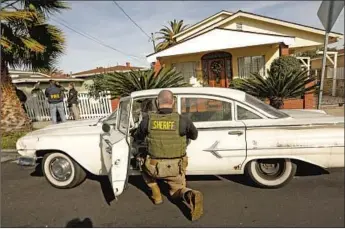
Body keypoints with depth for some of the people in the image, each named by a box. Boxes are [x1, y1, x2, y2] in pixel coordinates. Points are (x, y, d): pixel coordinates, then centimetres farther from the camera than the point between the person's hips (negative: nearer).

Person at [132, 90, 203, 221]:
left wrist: (134, 134, 33)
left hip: (155, 167, 0)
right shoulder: (183, 120, -13)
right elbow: (194, 135, 7)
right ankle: (190, 195, -10)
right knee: (176, 191, 25)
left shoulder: (148, 119, -10)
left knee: (145, 165, 34)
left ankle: (156, 195, 22)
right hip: (176, 168, 0)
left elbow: (138, 137, 9)